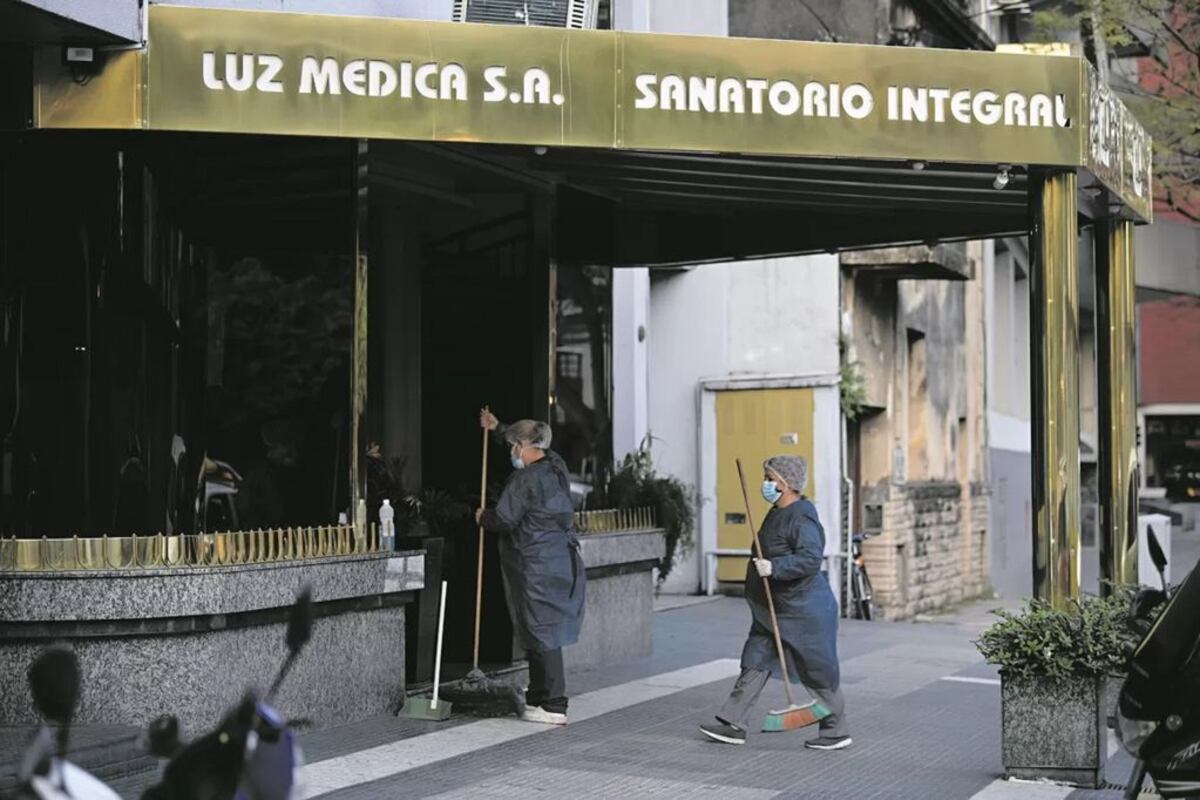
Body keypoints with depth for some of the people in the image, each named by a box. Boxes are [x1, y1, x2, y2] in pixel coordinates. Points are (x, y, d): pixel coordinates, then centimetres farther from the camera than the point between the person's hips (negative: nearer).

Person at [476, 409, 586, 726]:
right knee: (545, 634, 17)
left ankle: (554, 707, -4)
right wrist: (499, 428, 41)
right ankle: (537, 698, 26)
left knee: (542, 635, -5)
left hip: (537, 567, -9)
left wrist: (483, 517, 7)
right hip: (563, 562, 9)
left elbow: (504, 520, -15)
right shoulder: (556, 467, 11)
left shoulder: (525, 479, -16)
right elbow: (527, 444, 32)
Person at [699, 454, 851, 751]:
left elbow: (811, 558, -32)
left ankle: (837, 731, 13)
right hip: (774, 609, 10)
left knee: (818, 671, 1)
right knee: (755, 663, 7)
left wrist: (774, 567, -35)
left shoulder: (800, 518, -20)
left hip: (804, 610, -10)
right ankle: (733, 724, 9)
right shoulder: (778, 514, 12)